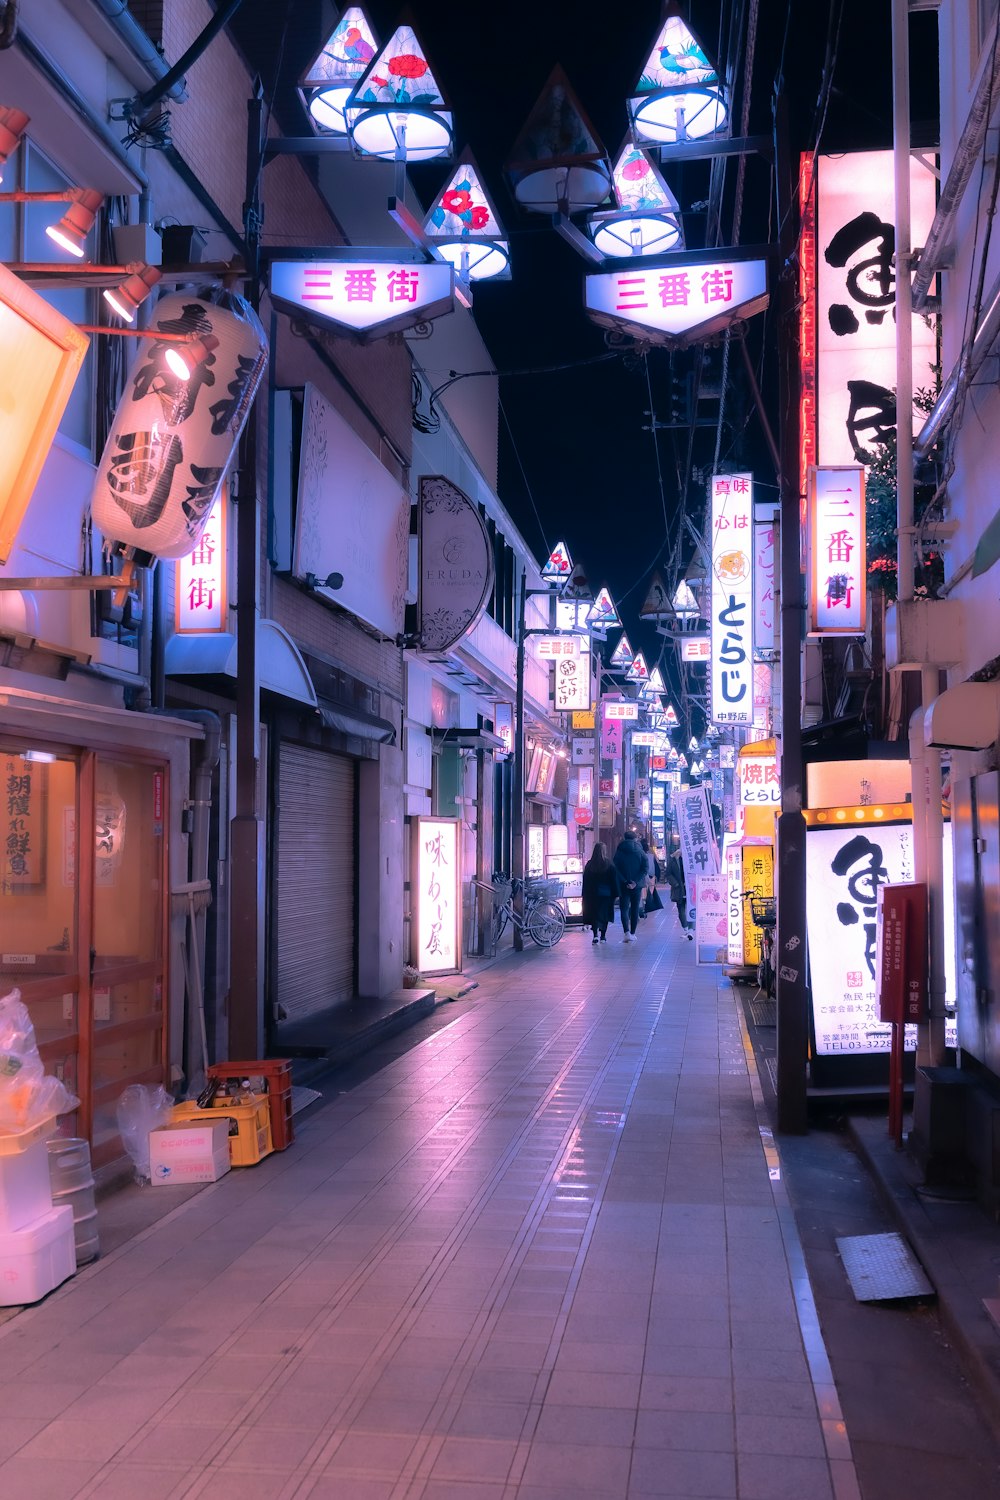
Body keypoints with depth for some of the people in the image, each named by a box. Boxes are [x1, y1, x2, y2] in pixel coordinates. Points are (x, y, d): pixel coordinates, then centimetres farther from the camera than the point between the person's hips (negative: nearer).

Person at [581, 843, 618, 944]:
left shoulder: (589, 865, -1)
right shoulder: (609, 865, -8)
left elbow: (585, 881, 4)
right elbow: (614, 880, -5)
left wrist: (585, 895, 10)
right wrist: (615, 893, 1)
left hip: (592, 894, 1)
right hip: (606, 894, -1)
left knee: (594, 914, 4)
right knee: (604, 914, 9)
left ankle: (595, 935, -12)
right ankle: (603, 936, 9)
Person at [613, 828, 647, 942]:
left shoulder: (619, 852, -2)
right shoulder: (640, 851, 0)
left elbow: (616, 869, -8)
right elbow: (645, 869, -9)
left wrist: (625, 882, -8)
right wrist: (635, 882, -13)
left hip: (623, 885, -1)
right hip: (637, 885, 1)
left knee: (624, 908, 1)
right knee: (635, 908, 12)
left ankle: (627, 932, -18)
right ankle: (632, 934, 15)